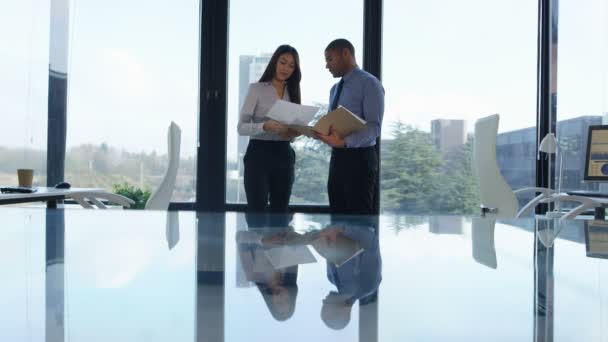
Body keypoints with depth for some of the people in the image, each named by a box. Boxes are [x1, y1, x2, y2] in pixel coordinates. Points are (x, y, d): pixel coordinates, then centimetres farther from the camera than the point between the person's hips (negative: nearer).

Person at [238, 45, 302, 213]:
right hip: (259, 154, -5)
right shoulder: (257, 89, -1)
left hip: (284, 155, 5)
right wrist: (265, 126, -26)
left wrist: (295, 132, -5)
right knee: (257, 211, -9)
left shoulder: (292, 93, 14)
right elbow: (242, 127, -8)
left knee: (280, 212, 7)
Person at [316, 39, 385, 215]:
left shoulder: (369, 83, -9)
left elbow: (373, 126, -18)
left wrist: (344, 141, -33)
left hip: (359, 159, -8)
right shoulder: (335, 89, 17)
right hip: (337, 158, 8)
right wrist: (318, 132, -3)